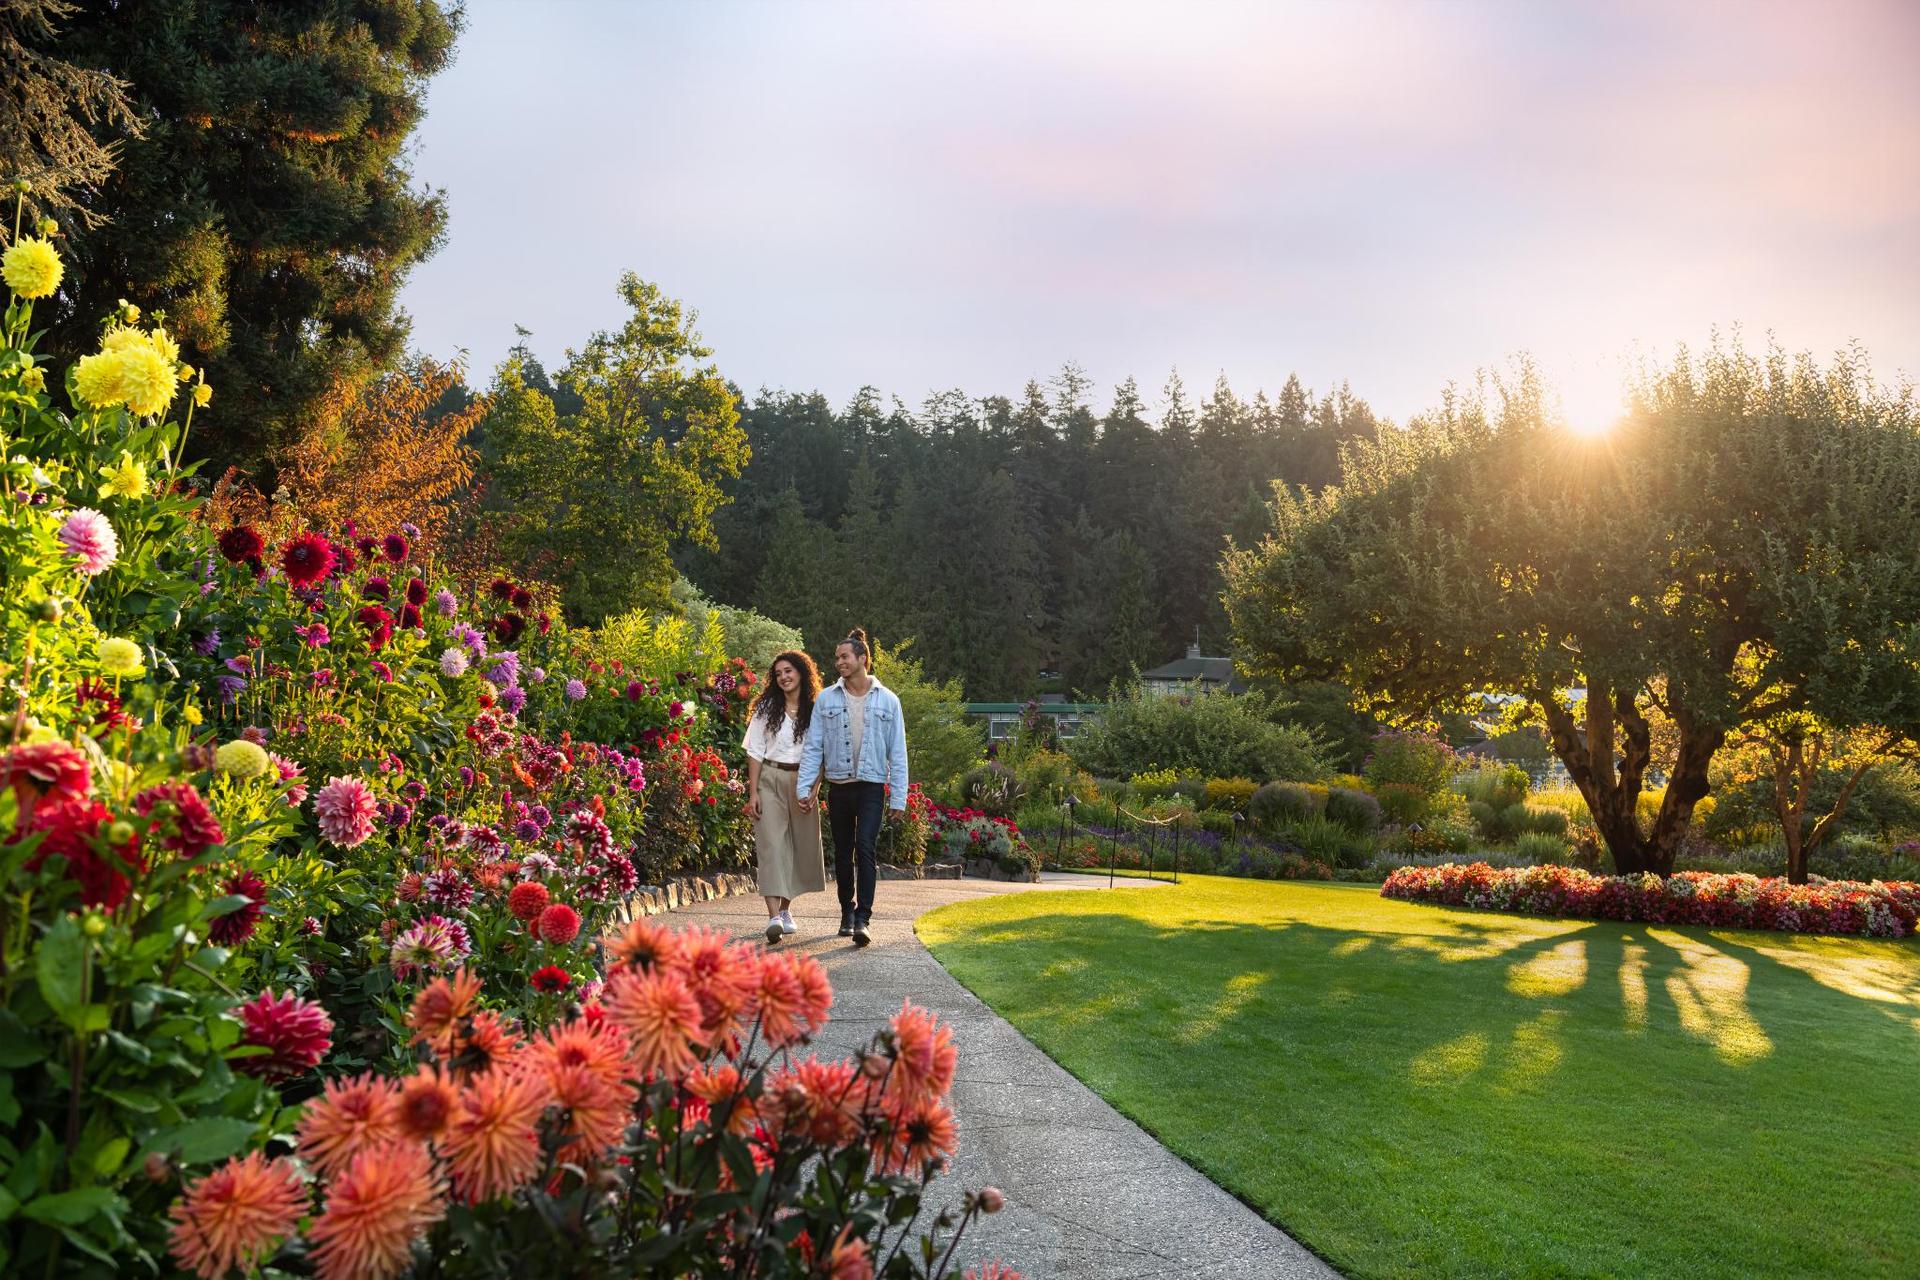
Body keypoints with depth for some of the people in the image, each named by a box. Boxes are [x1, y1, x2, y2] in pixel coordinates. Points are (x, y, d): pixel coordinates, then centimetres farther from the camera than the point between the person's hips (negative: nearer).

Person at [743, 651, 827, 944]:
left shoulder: (815, 710, 5)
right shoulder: (767, 708, 3)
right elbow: (755, 752, 1)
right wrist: (753, 792, -7)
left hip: (802, 784, 2)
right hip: (770, 780, -2)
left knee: (799, 846, 7)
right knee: (772, 845, -11)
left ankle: (786, 909, 23)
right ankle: (774, 917, -20)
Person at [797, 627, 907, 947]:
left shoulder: (887, 701, 1)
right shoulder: (826, 699, 3)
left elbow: (897, 752, 2)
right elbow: (813, 747, 3)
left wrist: (898, 797, -2)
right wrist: (806, 788, -5)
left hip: (872, 788, -2)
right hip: (838, 787, 2)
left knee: (865, 848, -16)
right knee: (842, 853, 11)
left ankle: (862, 920, -17)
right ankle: (847, 912, 29)